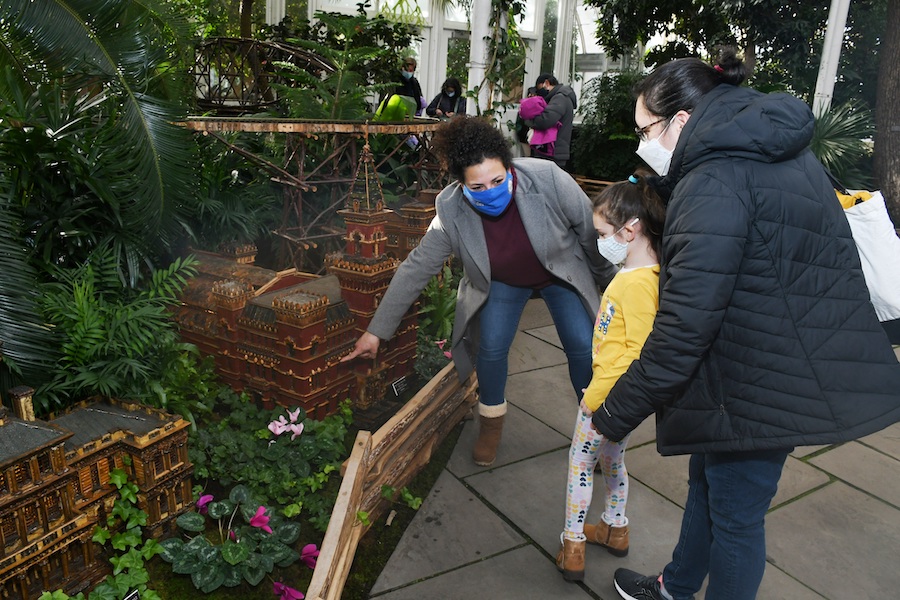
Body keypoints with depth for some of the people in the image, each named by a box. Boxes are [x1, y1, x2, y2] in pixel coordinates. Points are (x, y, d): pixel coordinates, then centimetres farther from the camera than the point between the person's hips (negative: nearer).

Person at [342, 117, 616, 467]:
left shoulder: (547, 179, -34)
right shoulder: (452, 211, -29)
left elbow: (591, 230, -18)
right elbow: (415, 269, -23)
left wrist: (610, 280, -4)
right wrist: (376, 331, -21)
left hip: (562, 271, 0)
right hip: (502, 282, 1)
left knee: (583, 347, -5)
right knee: (491, 348, -11)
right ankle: (491, 423, 19)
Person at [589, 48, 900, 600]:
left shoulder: (716, 182, -23)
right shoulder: (779, 155, 9)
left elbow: (686, 324, -27)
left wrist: (618, 412, -19)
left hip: (761, 384, -10)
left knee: (735, 514, 10)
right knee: (708, 480, 24)